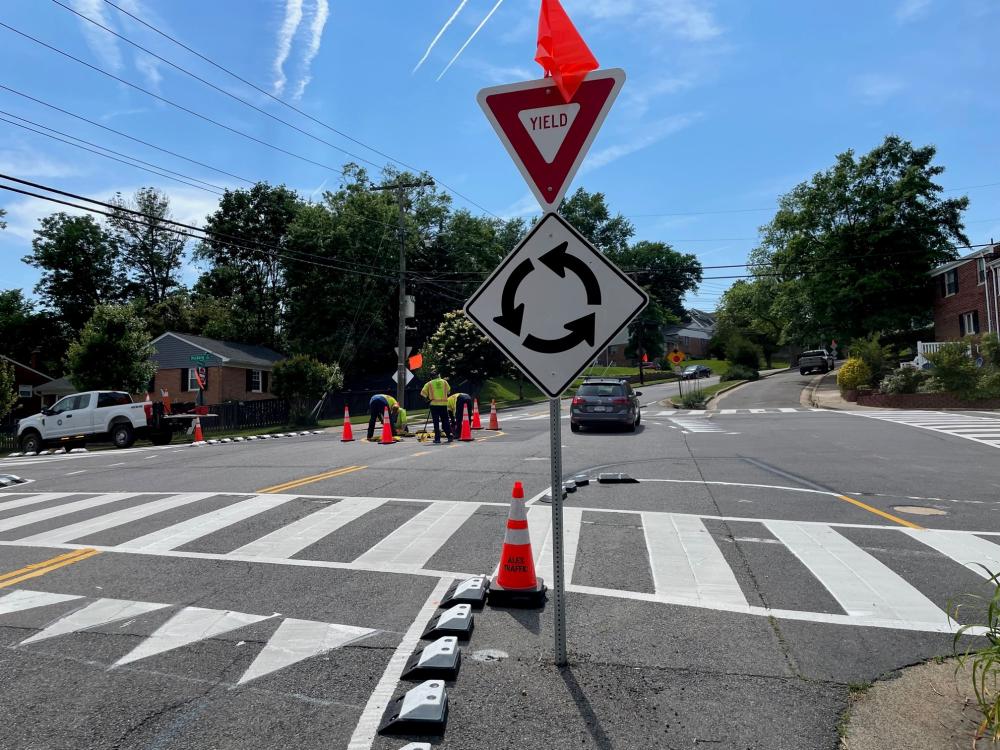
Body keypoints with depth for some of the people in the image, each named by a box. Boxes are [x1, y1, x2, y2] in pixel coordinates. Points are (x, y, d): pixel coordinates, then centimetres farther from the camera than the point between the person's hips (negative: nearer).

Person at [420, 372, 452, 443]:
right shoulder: (444, 382, 8)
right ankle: (449, 436, 5)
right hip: (444, 404, 1)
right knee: (445, 421, 9)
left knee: (436, 422, 2)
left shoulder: (429, 383, 3)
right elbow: (448, 391, 17)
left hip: (434, 404, -1)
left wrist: (428, 397, 13)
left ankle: (437, 438, 0)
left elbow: (423, 392, -1)